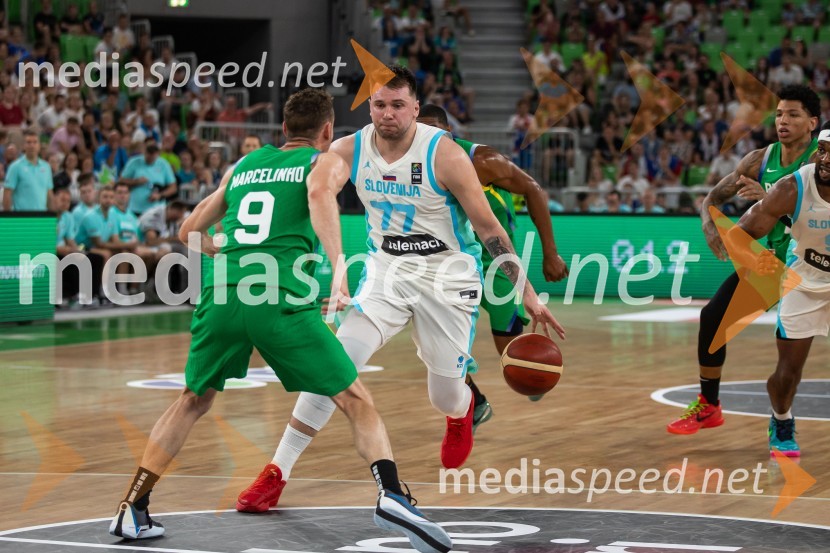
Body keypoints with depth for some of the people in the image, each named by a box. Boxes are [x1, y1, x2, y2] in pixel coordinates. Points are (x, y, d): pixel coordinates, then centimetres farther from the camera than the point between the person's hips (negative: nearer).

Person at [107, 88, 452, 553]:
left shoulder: (244, 165, 28)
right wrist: (337, 263, -20)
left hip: (222, 296, 4)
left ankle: (133, 510, 23)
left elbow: (190, 231, 32)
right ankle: (391, 494, -17)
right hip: (280, 297, -4)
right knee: (357, 401, 5)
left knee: (193, 403, 25)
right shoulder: (327, 161, 14)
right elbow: (320, 192, -12)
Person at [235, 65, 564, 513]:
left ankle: (462, 412, 48)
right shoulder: (347, 152, -10)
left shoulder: (444, 155, -20)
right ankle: (276, 473, -12)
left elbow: (489, 227, -14)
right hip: (386, 270, 2)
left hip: (448, 275, -2)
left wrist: (528, 294, -14)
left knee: (446, 398, 7)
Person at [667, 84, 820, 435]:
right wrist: (711, 228, -16)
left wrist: (768, 199, -40)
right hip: (775, 257, 6)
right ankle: (708, 407, 16)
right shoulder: (761, 160, -1)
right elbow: (713, 199, 6)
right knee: (713, 315, 1)